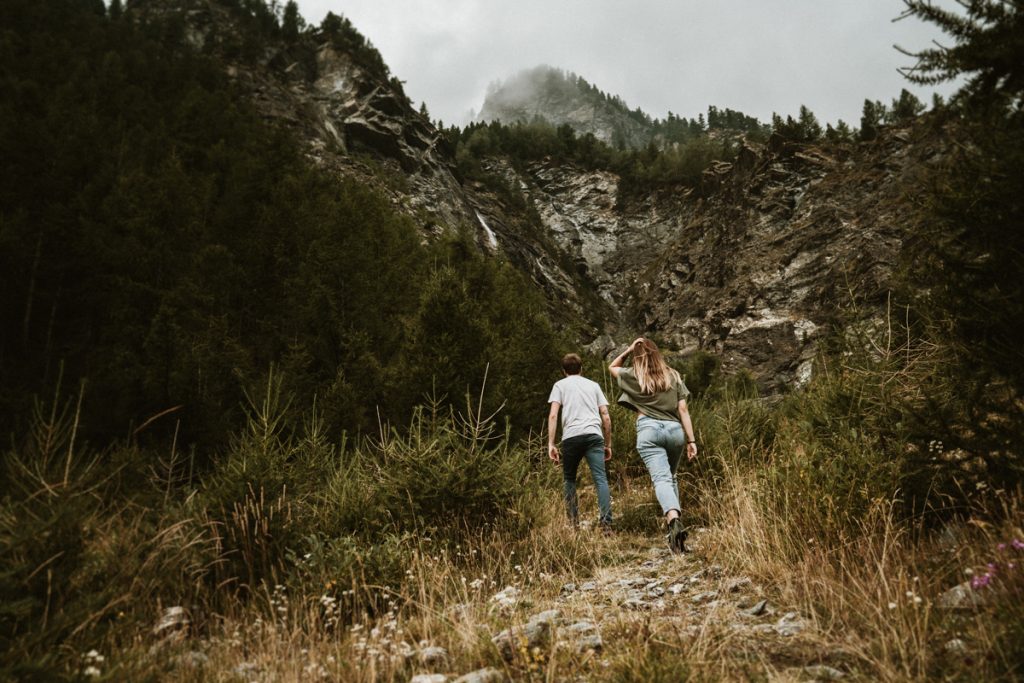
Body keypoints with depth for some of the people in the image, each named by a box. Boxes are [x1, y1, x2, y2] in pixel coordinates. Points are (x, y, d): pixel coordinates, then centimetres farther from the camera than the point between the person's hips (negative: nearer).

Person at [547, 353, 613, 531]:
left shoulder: (560, 385, 17)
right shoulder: (594, 385, 24)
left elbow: (553, 415, 3)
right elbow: (606, 416, 17)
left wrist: (550, 444, 0)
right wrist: (608, 444, 22)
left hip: (571, 436, -1)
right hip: (594, 435, 1)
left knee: (568, 479, 15)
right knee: (600, 479, -5)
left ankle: (574, 522, 9)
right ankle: (606, 522, -18)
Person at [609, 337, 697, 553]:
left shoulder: (633, 376, 8)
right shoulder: (673, 376, 12)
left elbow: (612, 367, 29)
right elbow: (683, 410, 7)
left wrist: (629, 349, 16)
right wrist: (691, 440, 8)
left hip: (649, 429, -3)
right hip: (674, 430, 3)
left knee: (661, 479, -15)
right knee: (670, 477, 21)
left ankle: (673, 519, -38)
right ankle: (673, 520, 16)